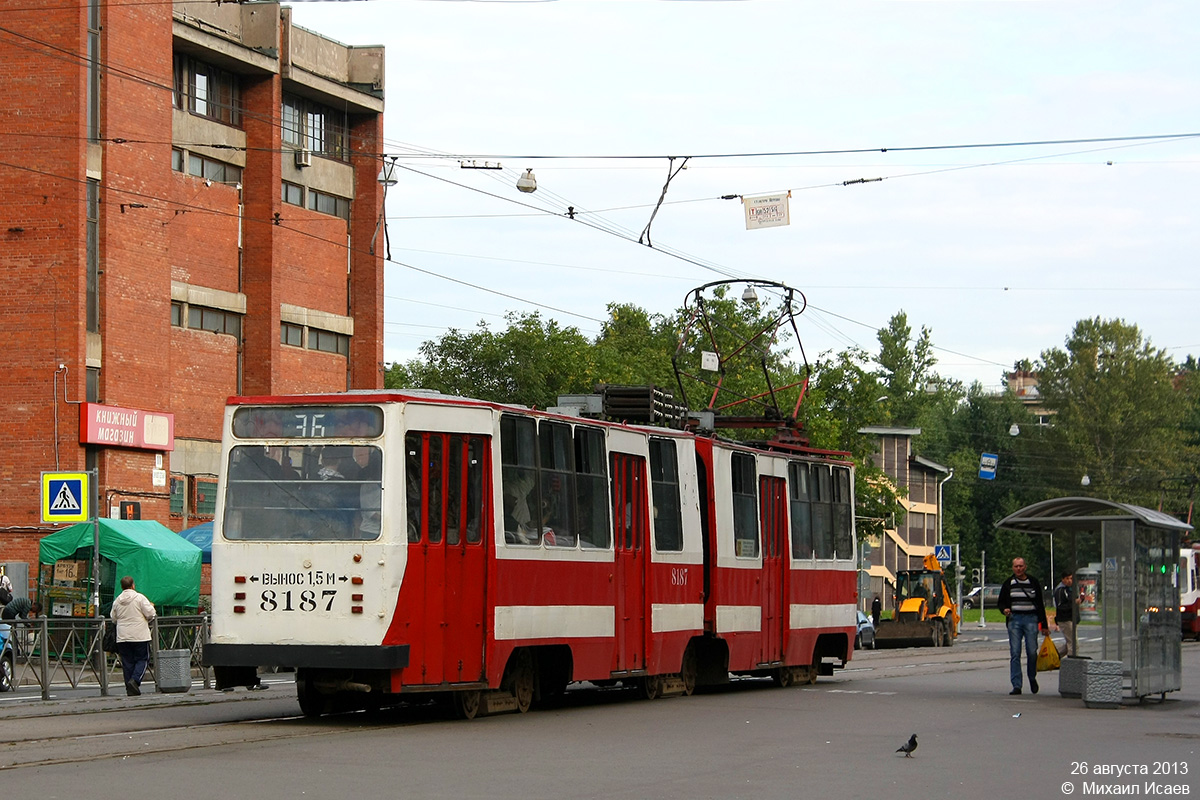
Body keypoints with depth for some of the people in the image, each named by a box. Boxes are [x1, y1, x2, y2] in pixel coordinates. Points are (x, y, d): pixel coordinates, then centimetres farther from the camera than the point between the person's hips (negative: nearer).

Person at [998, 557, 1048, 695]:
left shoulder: (1033, 582, 8)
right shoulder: (1008, 583, 9)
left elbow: (1040, 604, 11)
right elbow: (1000, 602, 15)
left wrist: (1044, 625, 9)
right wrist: (1004, 610, -9)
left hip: (1031, 619, 0)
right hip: (1014, 619, 0)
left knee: (1032, 652, -4)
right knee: (1015, 653, -5)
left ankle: (1032, 678, 23)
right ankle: (1016, 686, -5)